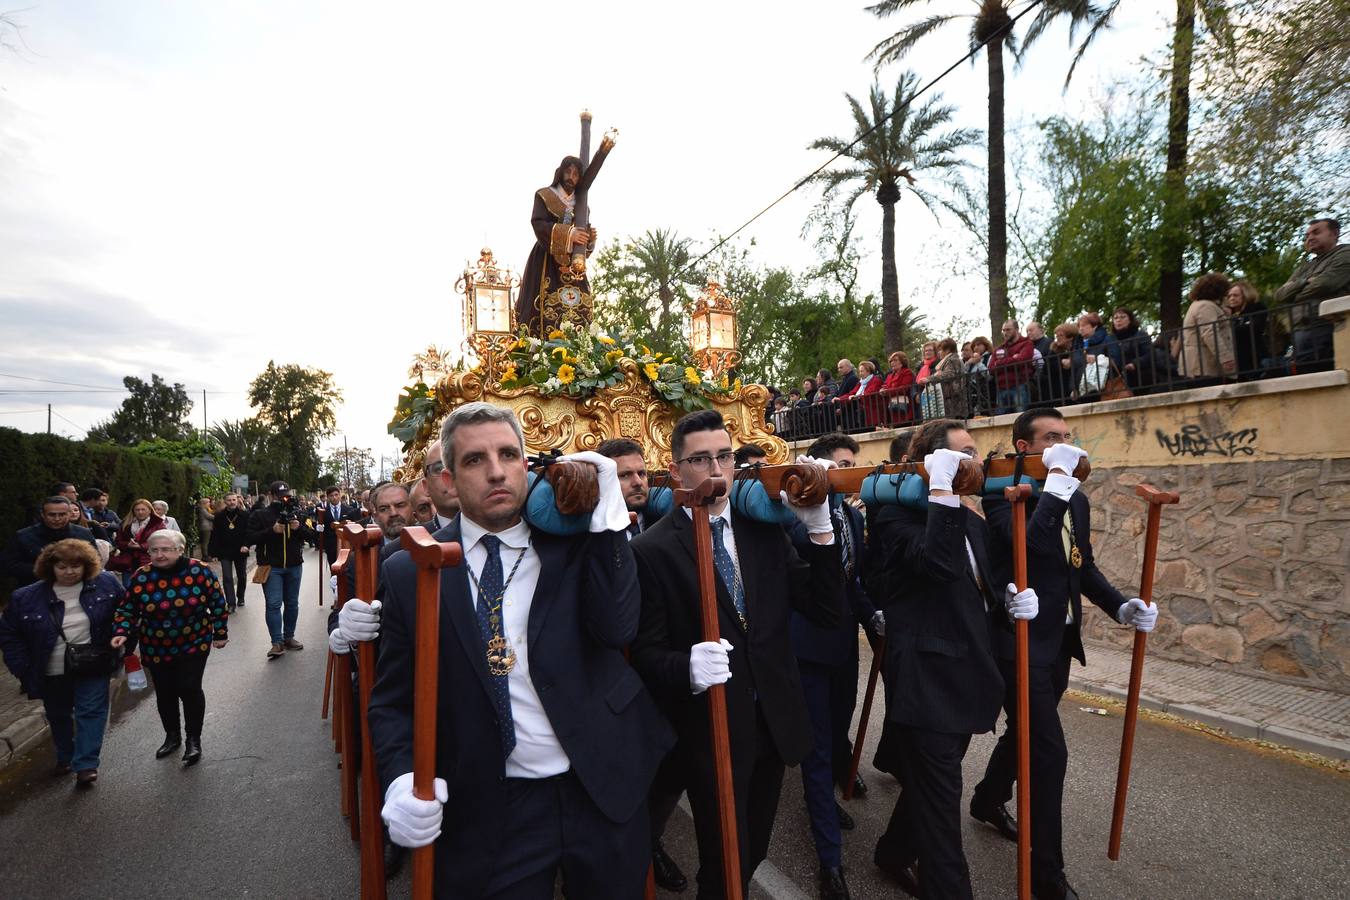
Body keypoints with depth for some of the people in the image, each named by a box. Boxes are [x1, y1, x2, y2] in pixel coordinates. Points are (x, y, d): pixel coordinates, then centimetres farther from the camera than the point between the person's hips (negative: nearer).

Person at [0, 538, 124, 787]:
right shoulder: (26, 598, -10)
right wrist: (22, 669, -5)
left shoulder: (106, 584, -11)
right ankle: (65, 757, 40)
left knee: (91, 711, -4)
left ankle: (86, 764, 2)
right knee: (58, 716, 19)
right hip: (52, 672, 2)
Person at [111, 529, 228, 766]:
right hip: (156, 649, 3)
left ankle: (194, 739, 14)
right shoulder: (141, 576, -10)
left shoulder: (200, 571, -14)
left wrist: (220, 633, 0)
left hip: (194, 646, -2)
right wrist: (121, 632, -15)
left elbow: (217, 603, -4)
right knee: (165, 693, 14)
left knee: (190, 689, -4)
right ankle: (172, 736, 34)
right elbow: (127, 609, 1)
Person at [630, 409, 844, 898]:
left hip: (774, 722, 5)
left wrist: (820, 528, -14)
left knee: (753, 853, 23)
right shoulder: (652, 550, -12)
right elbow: (646, 652, -11)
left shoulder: (766, 532, 0)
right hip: (711, 730, -4)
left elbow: (826, 609, -4)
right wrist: (686, 668, -31)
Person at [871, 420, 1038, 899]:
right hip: (926, 679, -9)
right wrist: (941, 488, -33)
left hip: (964, 676, 9)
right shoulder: (903, 515, -15)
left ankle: (894, 853, 44)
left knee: (931, 784, 23)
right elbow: (936, 563, -36)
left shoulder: (971, 521, 12)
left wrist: (1009, 602, -1)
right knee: (939, 796, 2)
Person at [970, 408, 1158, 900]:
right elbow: (1034, 543, -33)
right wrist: (1057, 479, -28)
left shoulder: (1076, 500, 10)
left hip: (1060, 641, 8)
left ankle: (988, 800, 48)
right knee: (1049, 750, -6)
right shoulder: (1003, 494, -15)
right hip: (1020, 641, -8)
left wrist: (1119, 606, 1)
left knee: (1025, 731, 23)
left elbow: (1083, 566, 16)